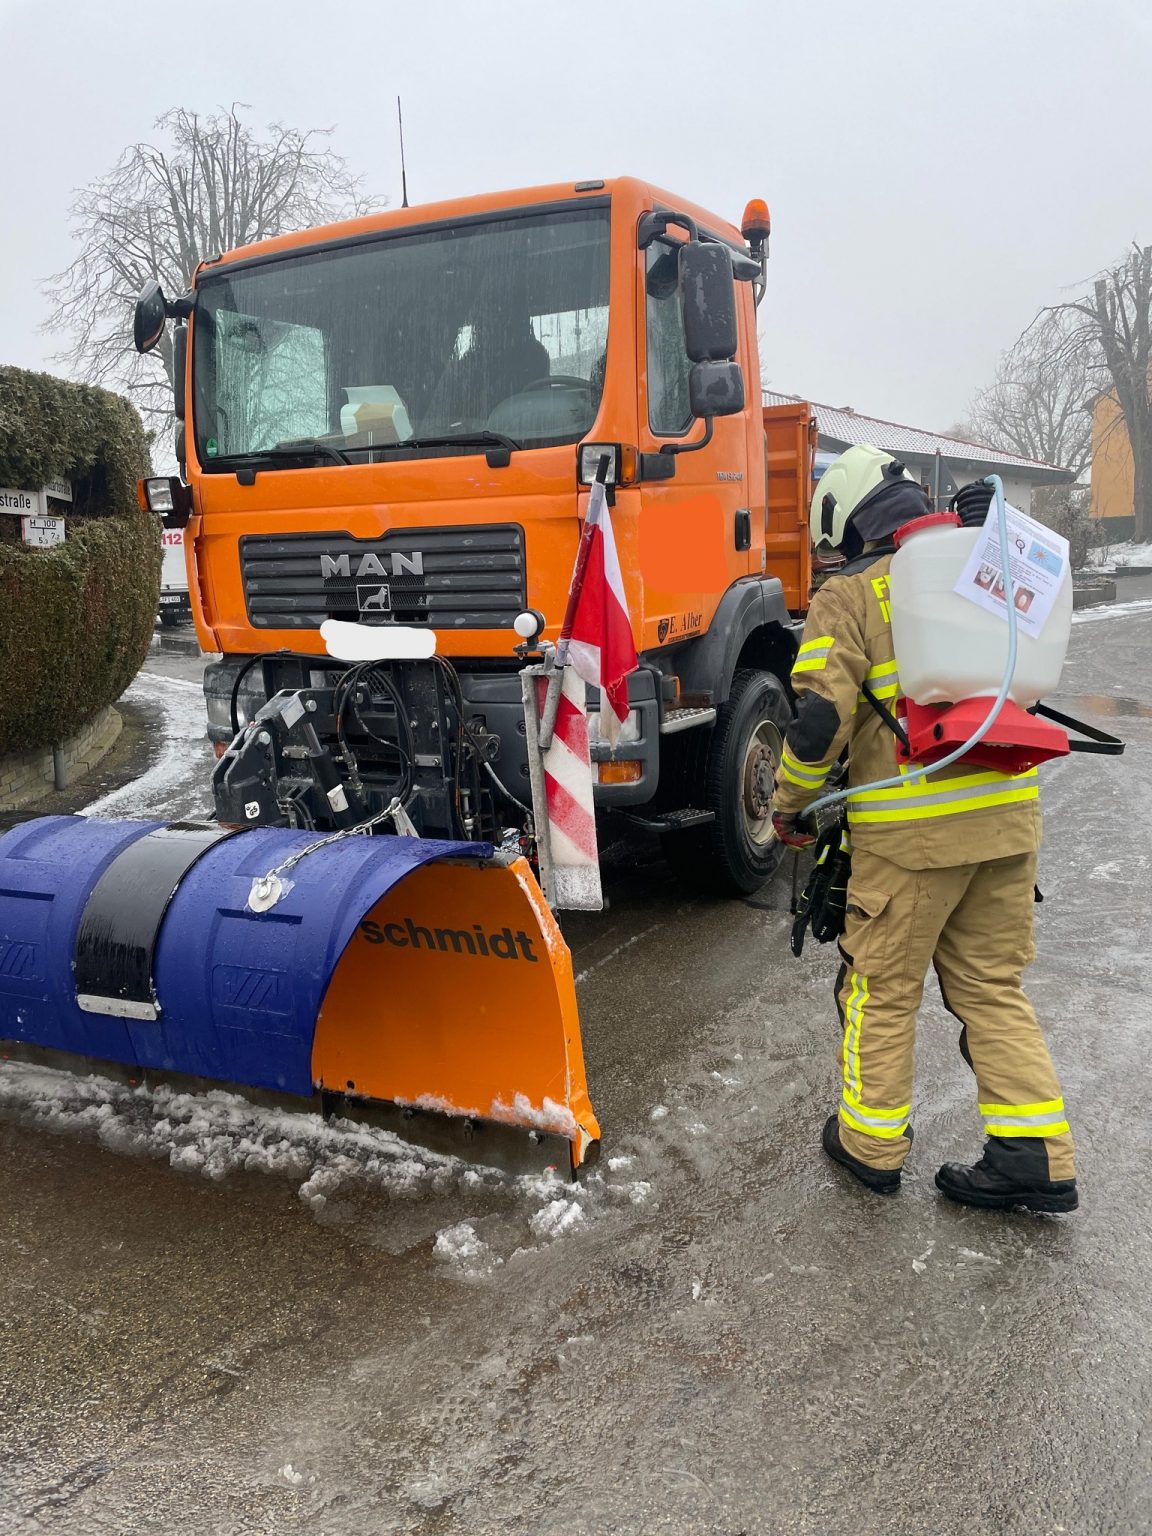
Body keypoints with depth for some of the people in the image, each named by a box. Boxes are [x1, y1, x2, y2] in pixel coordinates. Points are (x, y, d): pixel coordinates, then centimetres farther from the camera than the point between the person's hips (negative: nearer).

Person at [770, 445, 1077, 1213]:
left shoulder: (848, 596, -7)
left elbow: (823, 717, -16)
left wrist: (791, 806, -1)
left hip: (911, 827, -6)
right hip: (1008, 813, 6)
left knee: (882, 987, 11)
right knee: (992, 985, 16)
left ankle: (871, 1142, 24)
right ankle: (1035, 1156, 17)